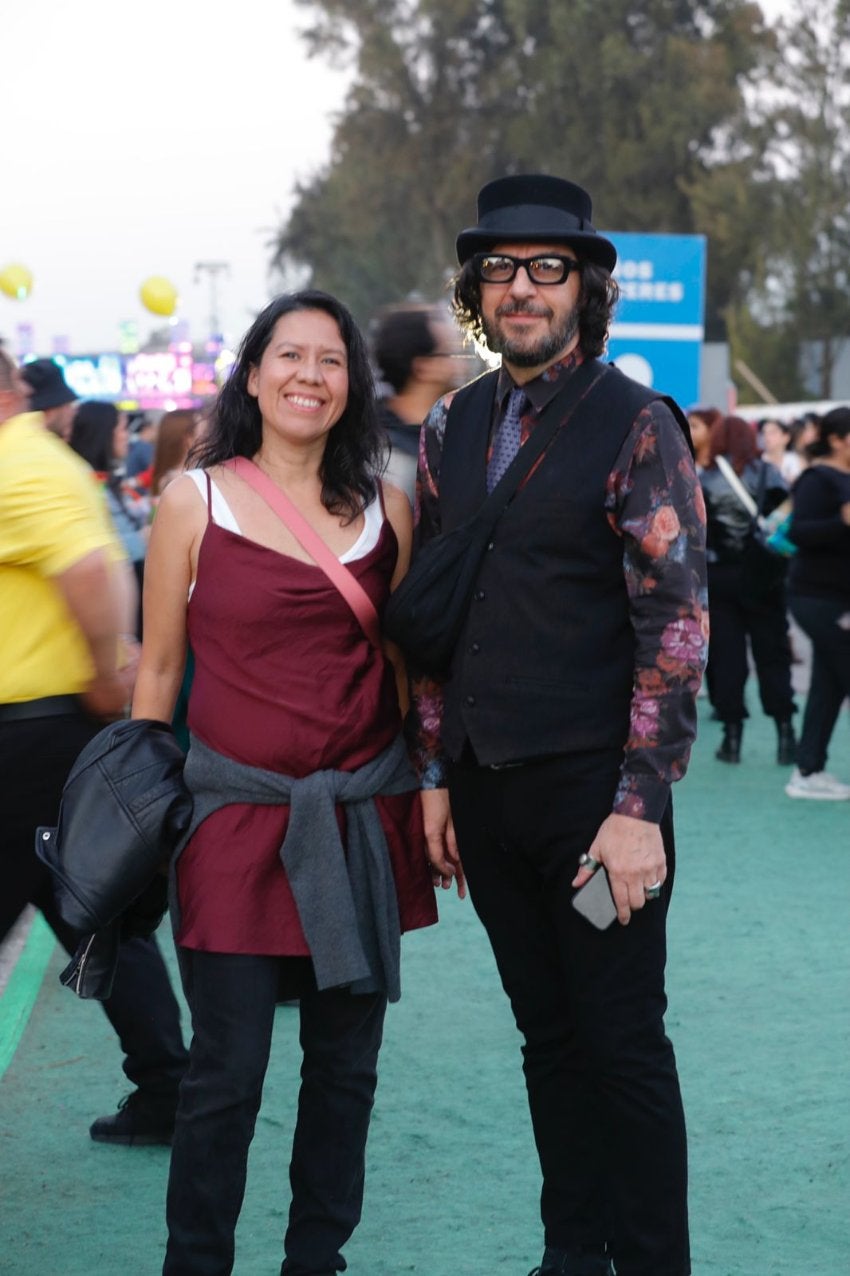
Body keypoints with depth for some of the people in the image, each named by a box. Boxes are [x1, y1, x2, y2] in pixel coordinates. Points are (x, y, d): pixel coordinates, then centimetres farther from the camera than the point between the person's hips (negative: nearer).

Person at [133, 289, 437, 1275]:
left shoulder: (385, 509, 8)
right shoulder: (195, 501, 0)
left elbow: (409, 665, 14)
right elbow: (157, 667, 4)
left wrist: (431, 789, 8)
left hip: (363, 819, 3)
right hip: (238, 818, -3)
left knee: (346, 1065, 10)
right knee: (227, 1071, -4)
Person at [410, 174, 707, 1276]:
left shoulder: (634, 426, -7)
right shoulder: (451, 433, 10)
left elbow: (676, 625, -11)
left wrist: (639, 808, -16)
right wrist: (436, 778, 10)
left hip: (593, 792, -5)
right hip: (487, 790, 5)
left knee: (624, 1047, 2)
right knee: (549, 1037, 14)